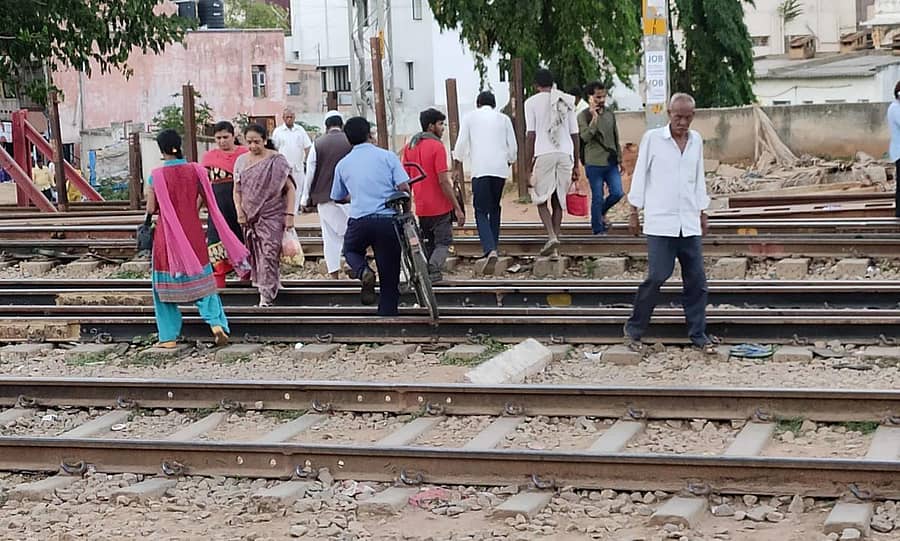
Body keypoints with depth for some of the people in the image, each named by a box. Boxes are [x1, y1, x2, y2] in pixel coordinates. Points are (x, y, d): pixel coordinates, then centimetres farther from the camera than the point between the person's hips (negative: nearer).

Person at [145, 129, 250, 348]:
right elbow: (205, 202, 2)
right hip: (193, 232, 2)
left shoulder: (156, 176, -11)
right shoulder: (195, 171, -4)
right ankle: (216, 322, -10)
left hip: (167, 235, -2)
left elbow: (151, 209, -8)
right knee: (201, 279, 10)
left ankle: (168, 336, 11)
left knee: (165, 283, 10)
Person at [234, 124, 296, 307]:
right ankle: (269, 287, 22)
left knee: (269, 254, -11)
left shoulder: (277, 161, -5)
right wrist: (239, 211, -2)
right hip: (250, 217, 5)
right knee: (255, 254, 8)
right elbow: (237, 190, 11)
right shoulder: (241, 161, 7)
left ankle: (267, 295, -9)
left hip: (272, 216, -5)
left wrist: (289, 214, -11)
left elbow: (290, 189, -4)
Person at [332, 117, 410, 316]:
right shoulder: (387, 156, 2)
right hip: (388, 219, -1)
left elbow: (339, 197, 20)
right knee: (389, 278, 9)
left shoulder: (343, 164, 10)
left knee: (351, 250, 30)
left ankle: (363, 271, -1)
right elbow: (404, 188, -6)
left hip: (359, 221, 1)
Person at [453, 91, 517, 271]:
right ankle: (493, 247, 23)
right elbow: (513, 147, 10)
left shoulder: (469, 118, 9)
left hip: (479, 170, -3)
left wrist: (458, 169, 16)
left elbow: (461, 145, 4)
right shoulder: (504, 119, 14)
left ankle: (490, 250, -24)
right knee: (495, 209, 20)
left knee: (481, 212, -4)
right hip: (500, 169, 3)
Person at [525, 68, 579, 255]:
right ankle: (555, 245, 9)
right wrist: (576, 165, 18)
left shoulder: (532, 102, 2)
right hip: (565, 154, 3)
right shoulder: (567, 102, 13)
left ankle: (552, 236, -16)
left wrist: (529, 166, 0)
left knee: (541, 199, 5)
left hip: (543, 154, -3)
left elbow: (531, 134, -2)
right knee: (558, 200, 10)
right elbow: (574, 134, 13)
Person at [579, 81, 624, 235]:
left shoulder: (610, 114, 10)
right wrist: (594, 118, -26)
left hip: (611, 163, 5)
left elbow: (616, 138, 16)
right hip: (594, 164, -5)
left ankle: (601, 213, 26)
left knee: (617, 193, -2)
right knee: (597, 198, 0)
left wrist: (619, 159, 15)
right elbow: (585, 137, -20)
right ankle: (598, 230, 12)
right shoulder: (584, 116, -6)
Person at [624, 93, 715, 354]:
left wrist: (702, 214, 18)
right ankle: (634, 328, 6)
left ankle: (698, 334, 13)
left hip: (689, 223, 5)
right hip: (660, 222, -4)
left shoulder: (696, 140, 10)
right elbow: (640, 174, 1)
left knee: (696, 280, 4)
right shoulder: (652, 138, -3)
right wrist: (634, 213, 0)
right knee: (657, 276, -9)